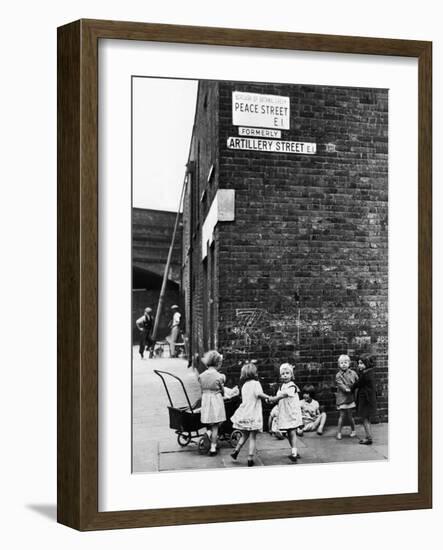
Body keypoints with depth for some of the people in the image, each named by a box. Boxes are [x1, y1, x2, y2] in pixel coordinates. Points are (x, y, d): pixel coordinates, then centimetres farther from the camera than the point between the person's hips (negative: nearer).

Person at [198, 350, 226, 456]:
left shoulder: (201, 376, -2)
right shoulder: (219, 376, -13)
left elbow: (202, 390, 6)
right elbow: (222, 391, -1)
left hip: (205, 400, 3)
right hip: (216, 400, -3)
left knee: (208, 424, 23)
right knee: (215, 426, 5)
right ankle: (213, 448, 6)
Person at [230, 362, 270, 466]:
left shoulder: (244, 385, 12)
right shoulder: (255, 383, -7)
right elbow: (259, 394, -24)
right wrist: (267, 397, -11)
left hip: (244, 414, 5)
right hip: (253, 415, -5)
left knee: (244, 435, 23)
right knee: (252, 437, 2)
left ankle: (236, 450, 14)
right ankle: (250, 458, 1)